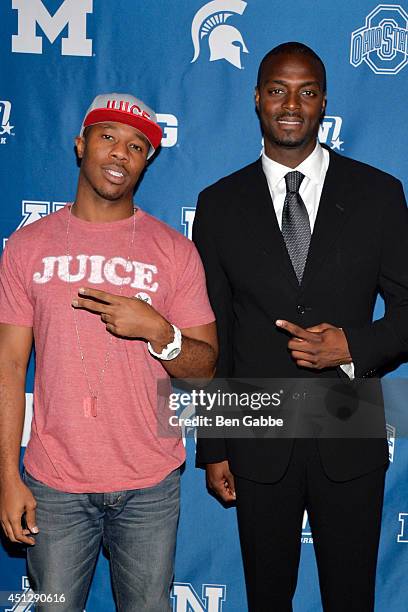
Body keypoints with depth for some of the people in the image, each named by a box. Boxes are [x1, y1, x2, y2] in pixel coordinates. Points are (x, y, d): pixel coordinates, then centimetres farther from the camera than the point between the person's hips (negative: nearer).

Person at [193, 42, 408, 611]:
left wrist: (355, 346, -18)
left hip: (350, 441, 0)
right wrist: (213, 449, 3)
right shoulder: (220, 204, 0)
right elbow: (212, 335, 2)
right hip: (258, 443, 0)